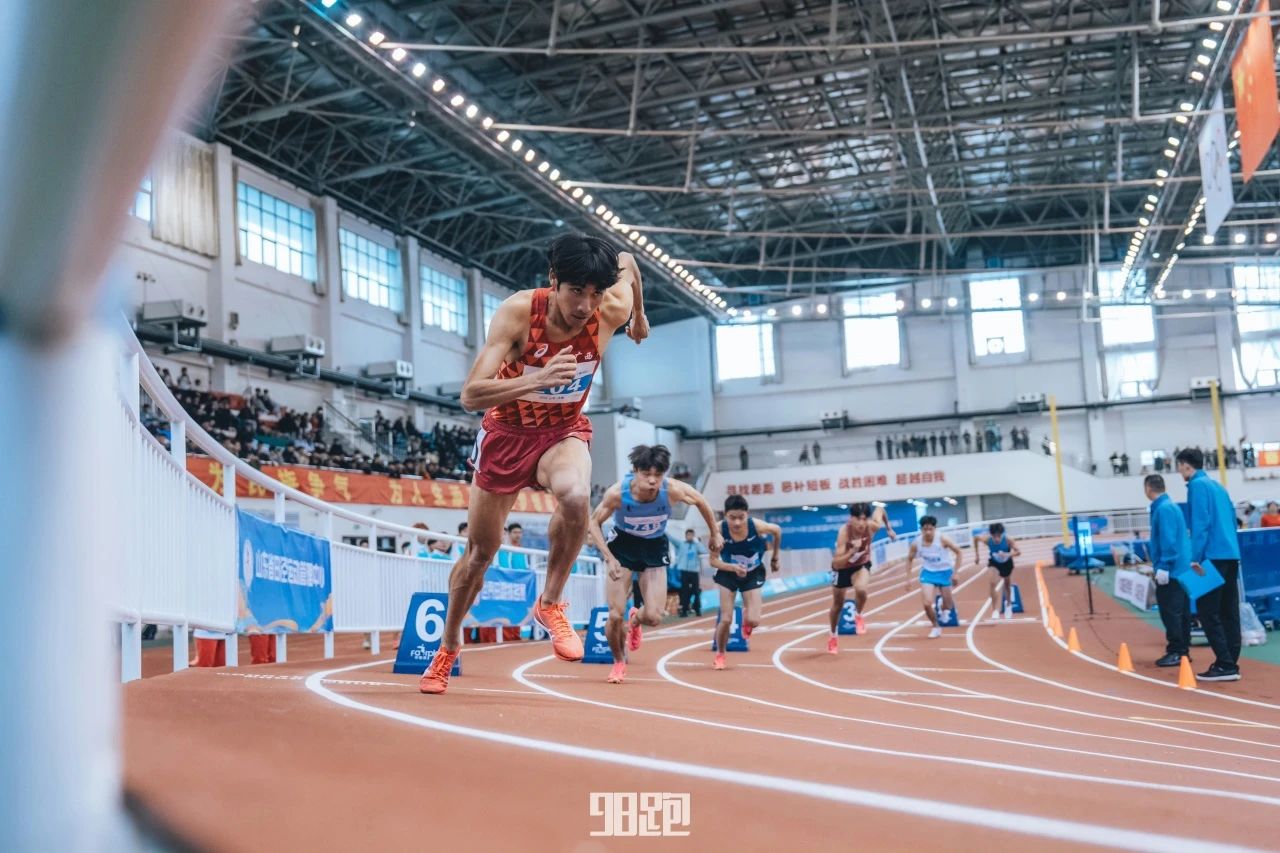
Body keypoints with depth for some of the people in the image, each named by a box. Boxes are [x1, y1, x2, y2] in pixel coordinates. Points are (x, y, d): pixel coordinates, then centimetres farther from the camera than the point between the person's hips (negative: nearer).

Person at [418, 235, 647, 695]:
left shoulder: (611, 312, -22)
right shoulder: (518, 311, -29)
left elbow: (627, 262, 3)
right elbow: (471, 394, -36)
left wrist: (639, 315, 19)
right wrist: (538, 380, -51)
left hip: (564, 431, 1)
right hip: (507, 432, 0)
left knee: (575, 497, -36)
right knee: (479, 553, 11)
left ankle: (550, 604, -12)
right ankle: (448, 646, 38)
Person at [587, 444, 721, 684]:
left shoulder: (673, 490, -29)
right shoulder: (617, 493, -31)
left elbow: (701, 501, -7)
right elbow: (594, 522, -14)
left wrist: (714, 534, 5)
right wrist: (609, 557, -24)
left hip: (655, 548, 1)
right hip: (622, 545, -1)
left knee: (653, 618, -9)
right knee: (615, 615, -8)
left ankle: (636, 618, 30)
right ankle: (619, 661, 23)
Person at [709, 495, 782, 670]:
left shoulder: (757, 526, -30)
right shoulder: (720, 530, -31)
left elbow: (777, 531, -7)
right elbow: (713, 561, -23)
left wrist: (776, 557, 5)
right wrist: (733, 567, -40)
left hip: (752, 574, 1)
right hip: (728, 574, 0)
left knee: (753, 621, -8)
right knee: (726, 620, -6)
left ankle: (746, 618, 32)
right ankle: (720, 655, 22)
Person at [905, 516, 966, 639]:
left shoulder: (942, 540, -24)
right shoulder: (916, 544, -17)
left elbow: (959, 553, -12)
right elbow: (910, 559, 2)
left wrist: (955, 572, -15)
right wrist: (908, 578, 0)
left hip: (944, 572, -1)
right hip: (928, 573, 1)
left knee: (948, 606, 10)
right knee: (926, 603, -16)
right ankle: (936, 627, 9)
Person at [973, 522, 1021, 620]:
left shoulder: (1008, 539, -37)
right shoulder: (987, 539, -33)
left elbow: (1018, 552, -38)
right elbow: (975, 538, -12)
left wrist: (1008, 554, -58)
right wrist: (977, 555, -6)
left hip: (1007, 563, 0)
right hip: (994, 562, 0)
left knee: (1007, 584, 20)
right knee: (994, 583, -22)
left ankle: (1008, 605, 46)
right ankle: (995, 610, -19)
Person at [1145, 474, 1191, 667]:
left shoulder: (1163, 509, -15)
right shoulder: (1172, 506, 15)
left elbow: (1168, 541, -21)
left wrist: (1163, 567, -20)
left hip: (1171, 571, -10)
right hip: (1181, 568, 10)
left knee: (1170, 612, -6)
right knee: (1181, 611, 13)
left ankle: (1176, 652, -3)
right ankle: (1183, 650, 19)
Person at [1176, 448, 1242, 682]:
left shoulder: (1197, 486, -7)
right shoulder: (1217, 486, 19)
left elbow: (1201, 523, -16)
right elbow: (1232, 519, 21)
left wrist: (1196, 557, -17)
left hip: (1214, 555, -9)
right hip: (1231, 554, 9)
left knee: (1207, 611, -6)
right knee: (1228, 612, 9)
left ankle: (1225, 665, -9)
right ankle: (1230, 664, 11)